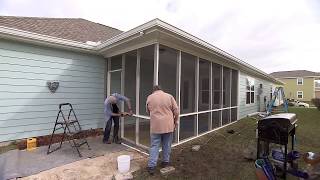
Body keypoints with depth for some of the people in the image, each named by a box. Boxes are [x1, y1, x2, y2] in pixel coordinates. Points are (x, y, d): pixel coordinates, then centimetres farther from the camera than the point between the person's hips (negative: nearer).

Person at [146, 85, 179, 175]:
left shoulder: (149, 97, 3)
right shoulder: (169, 96, 0)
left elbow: (148, 111, 14)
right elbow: (176, 111, -1)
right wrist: (175, 122, 10)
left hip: (155, 126, 0)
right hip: (168, 125, 1)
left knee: (154, 146, 8)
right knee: (167, 145, 15)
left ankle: (151, 166, 9)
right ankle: (165, 162, 28)